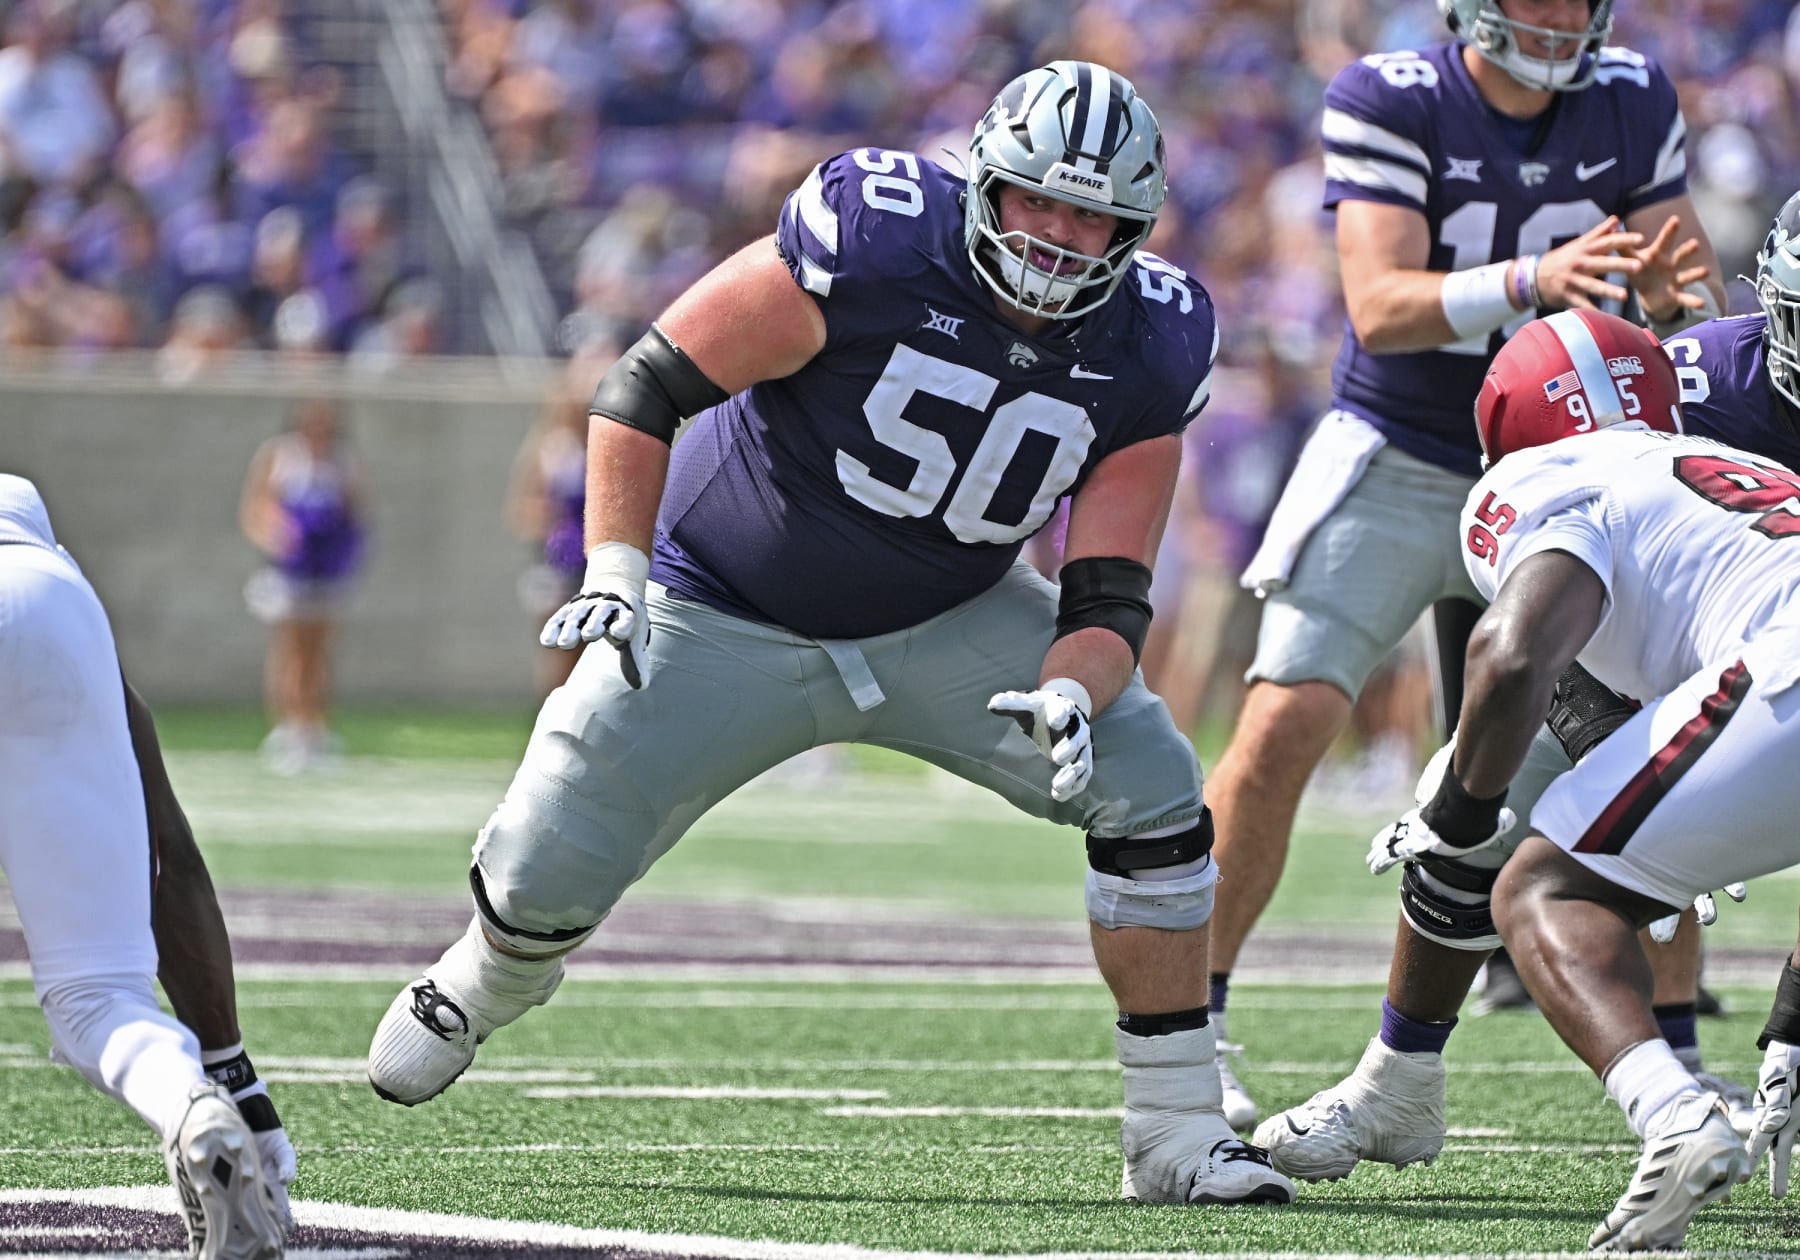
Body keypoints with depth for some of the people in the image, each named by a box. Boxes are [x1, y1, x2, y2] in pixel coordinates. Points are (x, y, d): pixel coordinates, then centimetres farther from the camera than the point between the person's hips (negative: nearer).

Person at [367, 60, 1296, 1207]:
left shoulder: (1147, 355, -14)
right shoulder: (872, 242, -26)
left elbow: (1109, 596, -14)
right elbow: (648, 387, -18)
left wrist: (1070, 694, -35)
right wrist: (615, 572, -26)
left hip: (947, 625, 3)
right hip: (728, 618, -3)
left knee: (1151, 793, -17)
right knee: (547, 881, -7)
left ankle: (1176, 1133, -6)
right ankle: (487, 980, 34)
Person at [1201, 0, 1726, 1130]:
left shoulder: (1633, 105, -3)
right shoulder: (1389, 104, -15)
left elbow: (1696, 299, -1)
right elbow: (1380, 307, -24)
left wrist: (1675, 286, -26)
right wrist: (1533, 281, -40)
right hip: (1396, 469, -3)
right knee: (1286, 722, -15)